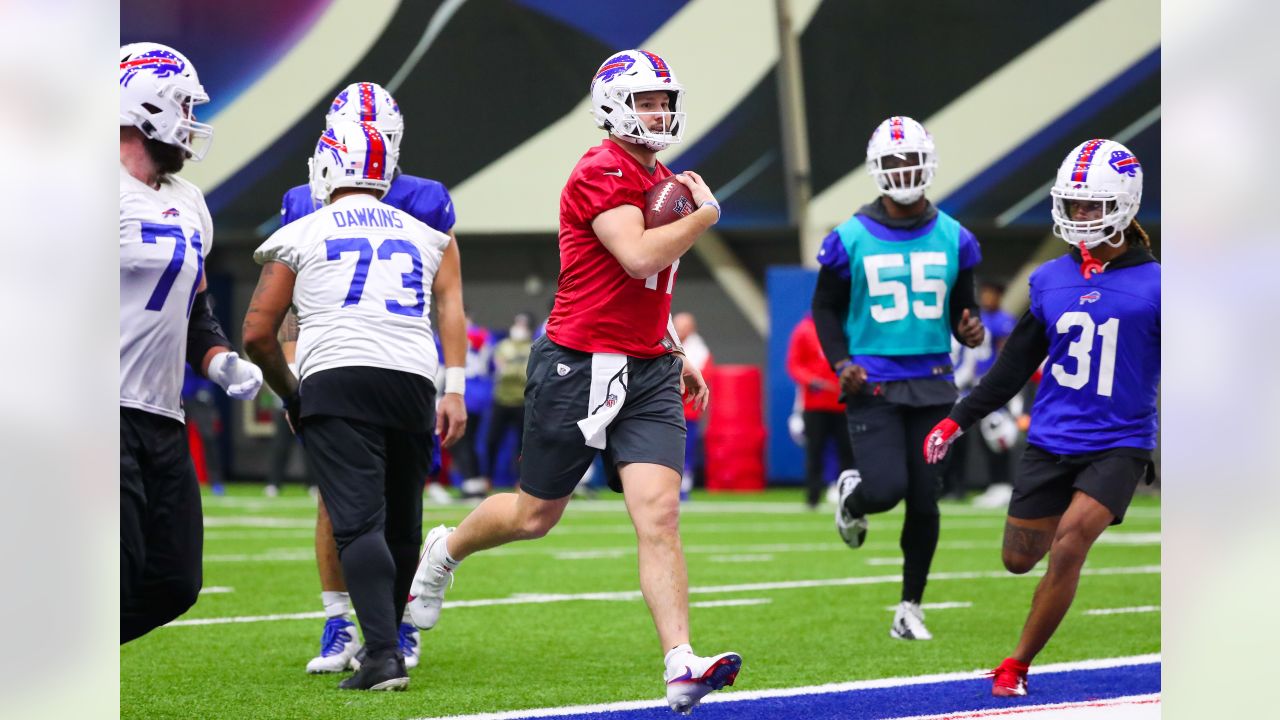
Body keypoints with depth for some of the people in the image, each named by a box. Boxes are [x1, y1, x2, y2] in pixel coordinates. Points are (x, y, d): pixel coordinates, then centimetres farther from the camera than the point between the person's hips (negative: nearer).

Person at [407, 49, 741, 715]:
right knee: (536, 515, 10)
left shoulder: (661, 181, 14)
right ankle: (445, 552, 41)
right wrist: (706, 214, -15)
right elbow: (638, 259, -28)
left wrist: (675, 358, 21)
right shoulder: (601, 174, -15)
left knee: (659, 515, -10)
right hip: (578, 367, -6)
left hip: (646, 372, 6)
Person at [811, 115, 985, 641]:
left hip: (932, 384, 3)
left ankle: (910, 608, 16)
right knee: (886, 489, -18)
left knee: (924, 500, 1)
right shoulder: (851, 240, -4)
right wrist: (841, 363, -9)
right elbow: (826, 307, 6)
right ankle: (852, 494, 21)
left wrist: (969, 331, -10)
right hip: (873, 385, -3)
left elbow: (962, 308, 13)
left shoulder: (953, 240, 4)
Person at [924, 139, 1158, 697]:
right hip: (1051, 440, 5)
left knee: (1067, 548, -20)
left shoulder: (1151, 286, -6)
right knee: (1019, 560, 9)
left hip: (1118, 446, -4)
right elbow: (1014, 367, 15)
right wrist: (956, 421, 14)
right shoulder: (1050, 281, 6)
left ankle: (1017, 666, -5)